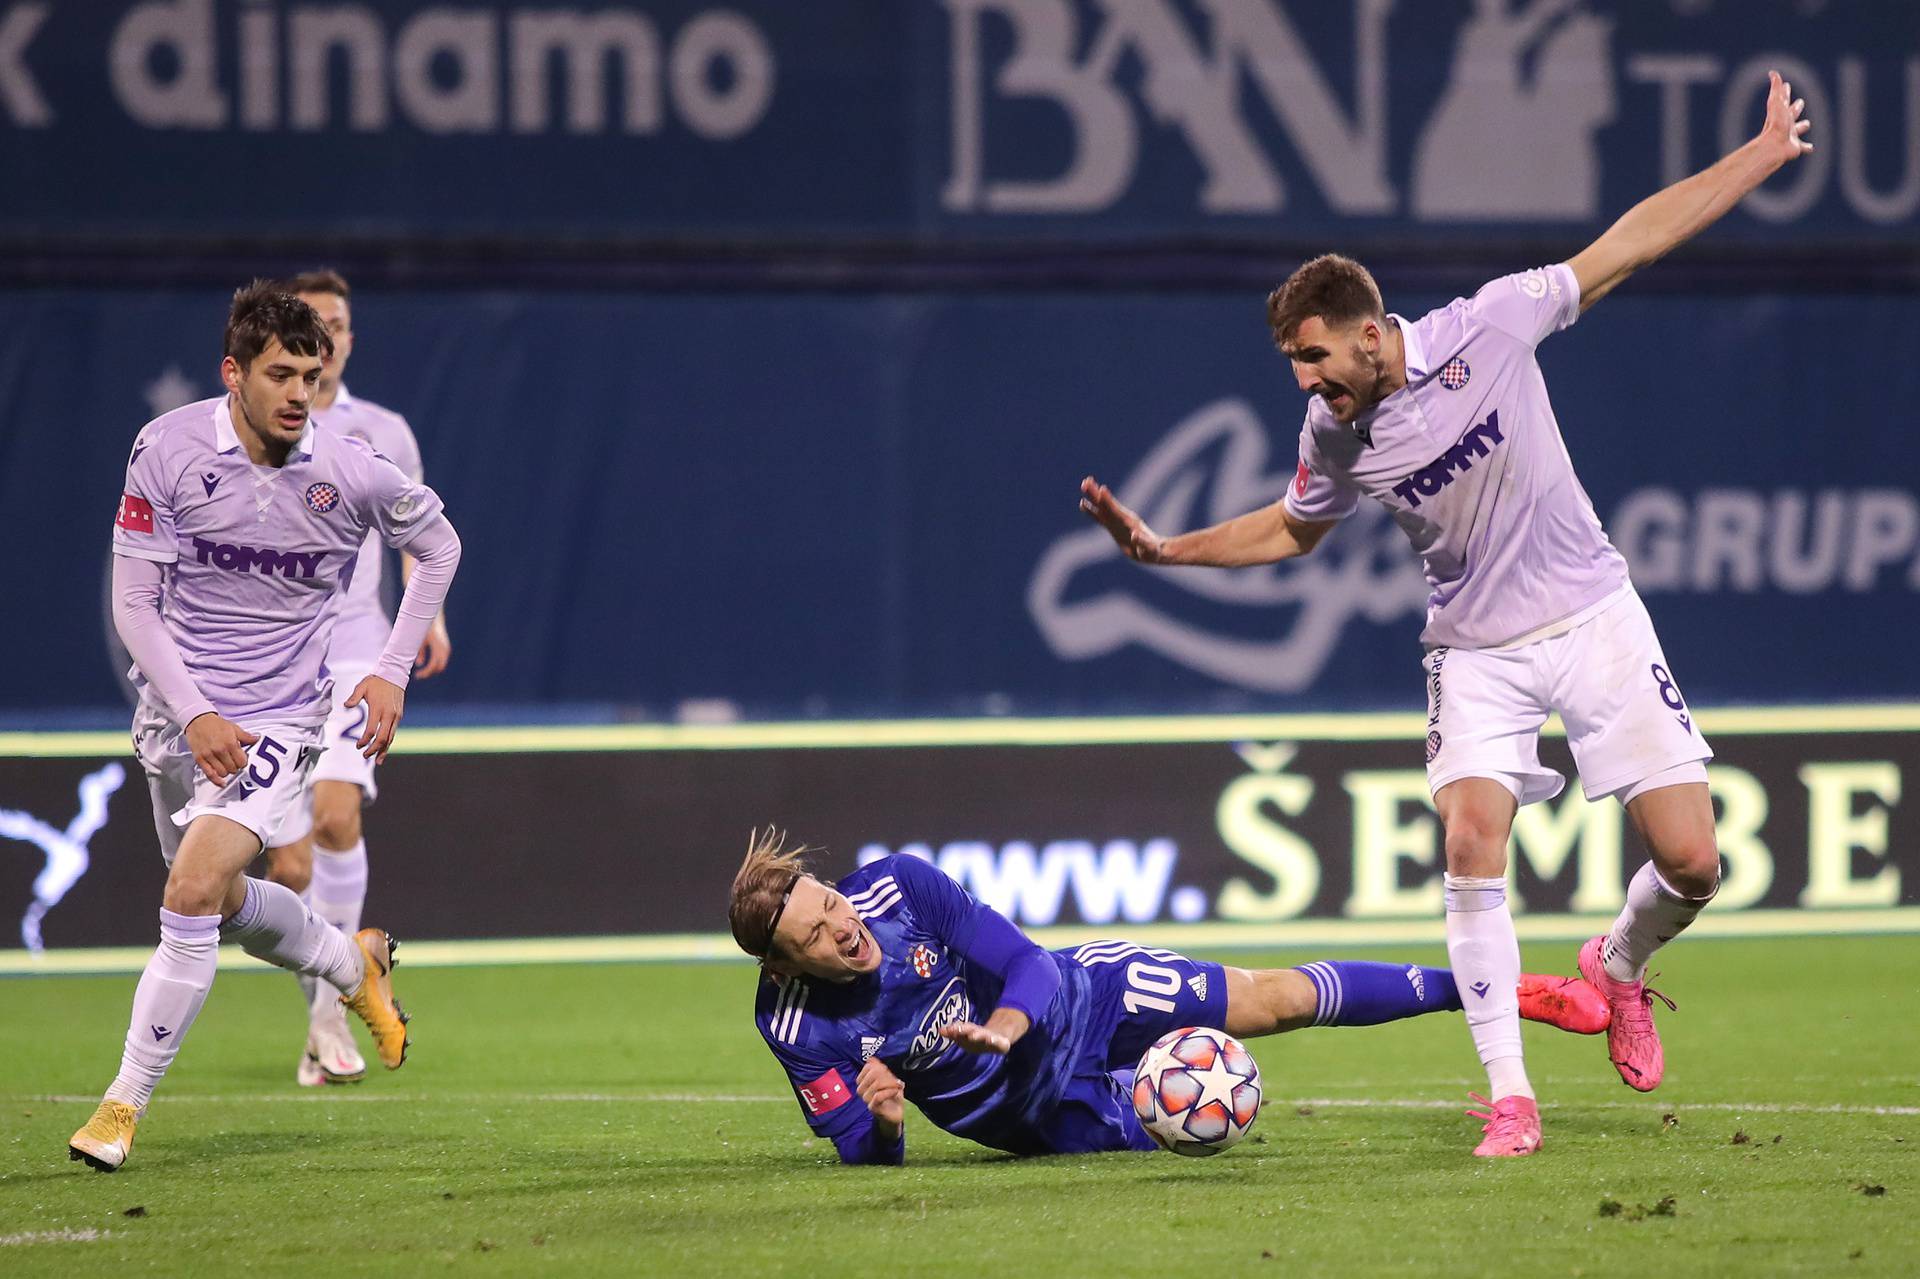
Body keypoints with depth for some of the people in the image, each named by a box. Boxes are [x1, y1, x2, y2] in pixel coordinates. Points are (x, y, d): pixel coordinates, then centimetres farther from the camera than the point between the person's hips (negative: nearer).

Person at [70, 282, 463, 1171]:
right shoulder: (168, 449, -12)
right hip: (177, 713, 3)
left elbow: (438, 545, 9)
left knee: (193, 894, -20)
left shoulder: (352, 473, -12)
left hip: (279, 718, -3)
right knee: (222, 903, 16)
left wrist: (392, 672, 1)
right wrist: (194, 713, -19)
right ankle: (355, 965, 48)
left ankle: (123, 1105, -11)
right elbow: (133, 603, -8)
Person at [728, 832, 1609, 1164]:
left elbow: (1023, 963, -18)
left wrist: (1004, 1027, -41)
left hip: (1072, 1000, 0)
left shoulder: (898, 887, -23)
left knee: (1272, 997, -5)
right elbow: (862, 1152, -15)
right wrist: (879, 1123, -41)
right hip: (1045, 1114, 0)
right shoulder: (797, 1027, -24)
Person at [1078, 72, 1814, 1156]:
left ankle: (1622, 965, 28)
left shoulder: (1490, 326, -16)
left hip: (1594, 621, -1)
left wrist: (1768, 154, -3)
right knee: (1474, 844, -20)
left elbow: (1631, 242, -7)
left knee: (1691, 863, -7)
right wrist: (1164, 547, 6)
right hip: (1479, 652, 1)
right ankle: (1511, 1099, -12)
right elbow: (1292, 530, 16)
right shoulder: (1335, 439, -7)